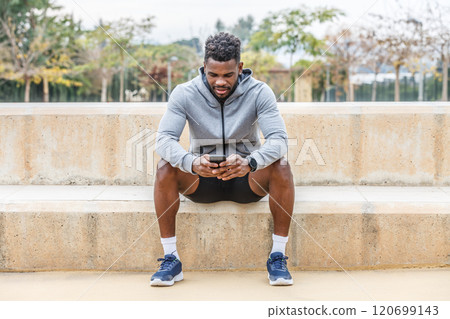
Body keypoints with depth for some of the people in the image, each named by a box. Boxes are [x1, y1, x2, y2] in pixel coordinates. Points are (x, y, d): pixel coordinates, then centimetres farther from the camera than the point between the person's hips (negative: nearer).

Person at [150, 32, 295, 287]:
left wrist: (249, 163, -45)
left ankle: (278, 257, -20)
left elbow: (279, 139, -23)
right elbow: (164, 139, -21)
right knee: (166, 168, -28)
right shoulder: (184, 94, -11)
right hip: (202, 180, 1)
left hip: (246, 179, 0)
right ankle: (171, 259, -20)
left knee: (281, 166, -29)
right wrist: (192, 163, -44)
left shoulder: (259, 92, -12)